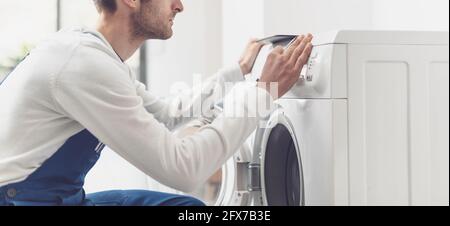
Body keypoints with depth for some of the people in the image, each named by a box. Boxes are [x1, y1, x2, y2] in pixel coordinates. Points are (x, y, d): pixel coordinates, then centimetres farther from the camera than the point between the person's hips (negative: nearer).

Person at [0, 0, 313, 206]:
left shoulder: (103, 57, 7)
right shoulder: (86, 61, -23)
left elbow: (168, 114, 23)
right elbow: (182, 170, -24)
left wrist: (239, 71, 22)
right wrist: (264, 91, -17)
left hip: (62, 197, 9)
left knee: (187, 208, 8)